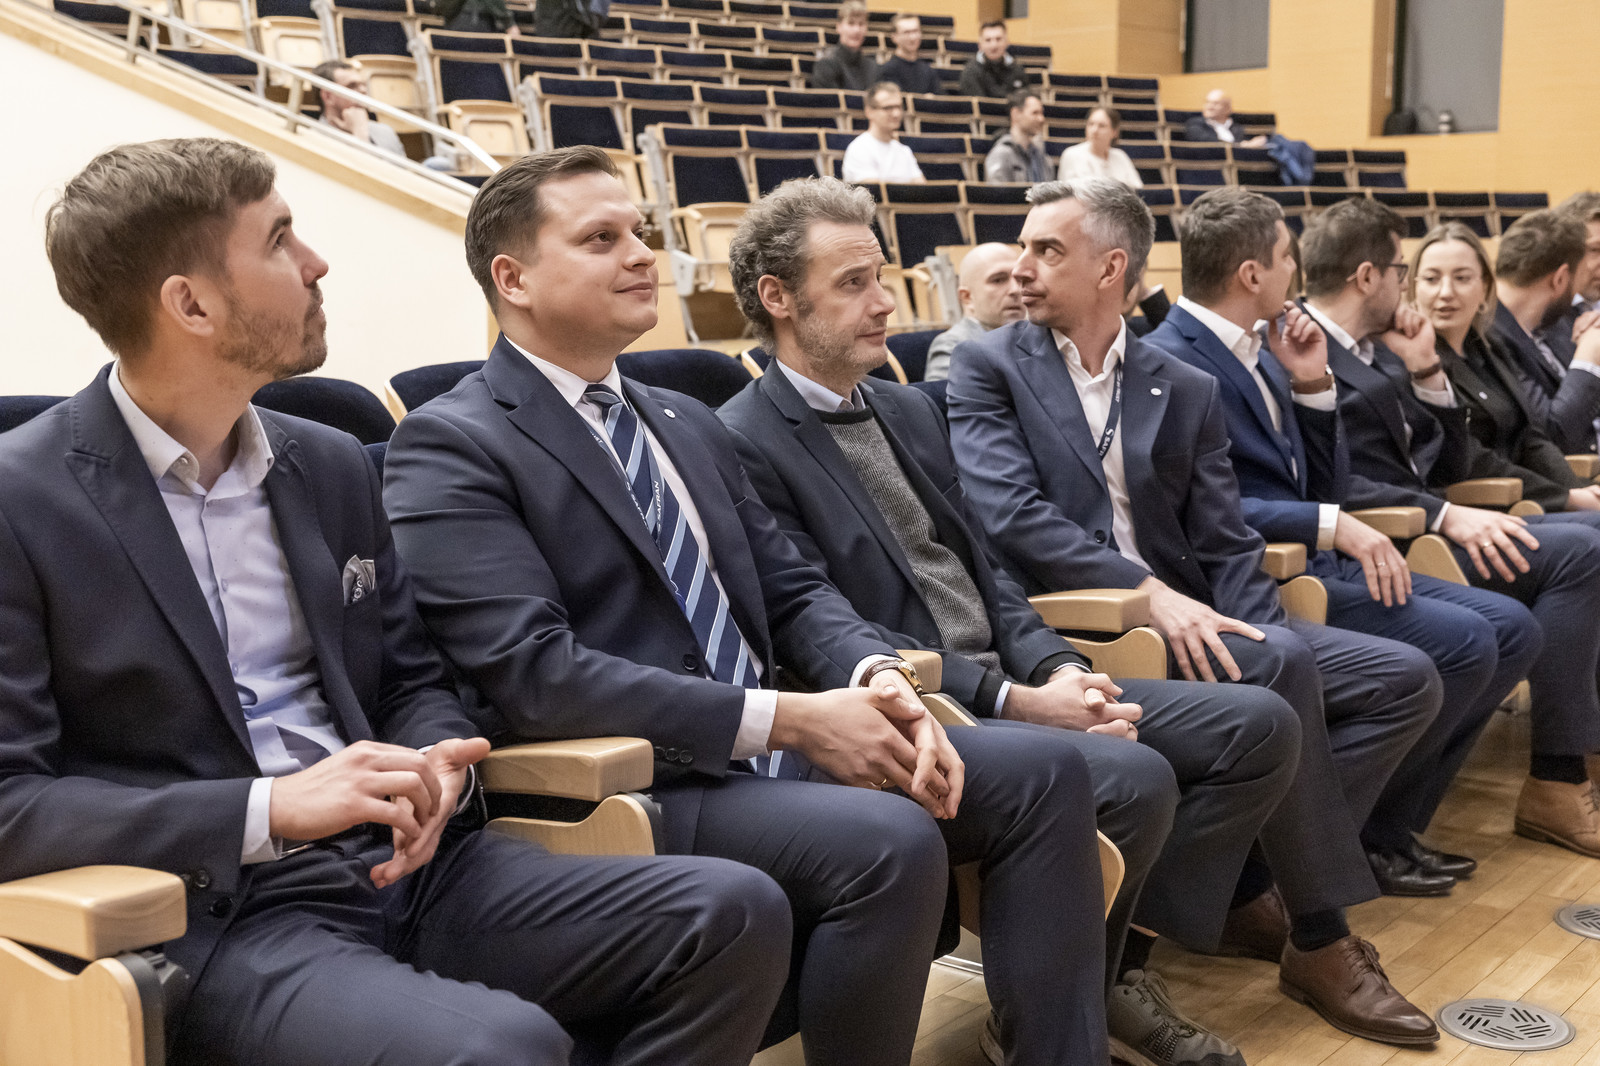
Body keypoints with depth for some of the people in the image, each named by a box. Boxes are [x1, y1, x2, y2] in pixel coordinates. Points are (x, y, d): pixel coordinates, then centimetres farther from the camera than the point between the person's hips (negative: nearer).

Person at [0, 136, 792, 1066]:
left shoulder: (332, 466, 14)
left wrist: (433, 766, -4)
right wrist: (270, 809, -20)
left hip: (399, 865, 7)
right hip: (213, 917, -6)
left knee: (737, 912, -11)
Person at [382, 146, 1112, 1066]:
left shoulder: (689, 425, 18)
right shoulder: (449, 447, -8)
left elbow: (791, 590, 16)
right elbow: (534, 675, -19)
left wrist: (880, 679, -8)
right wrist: (788, 719, -21)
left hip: (761, 750, 8)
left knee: (1044, 772, -5)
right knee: (889, 841, -30)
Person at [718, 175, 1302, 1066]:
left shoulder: (911, 410, 16)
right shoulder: (744, 444, -10)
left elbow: (983, 569, 15)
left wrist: (1056, 667, -5)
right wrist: (1014, 699, -20)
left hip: (1011, 681, 9)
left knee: (1262, 725, -2)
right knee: (1133, 777, -30)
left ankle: (1121, 957, 5)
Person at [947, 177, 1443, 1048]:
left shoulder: (1186, 390, 14)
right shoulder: (988, 368, 2)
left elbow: (1229, 545, 7)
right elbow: (1014, 516, -13)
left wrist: (1243, 639, -13)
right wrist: (1148, 591, -23)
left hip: (1185, 622, 6)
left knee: (1406, 679, -7)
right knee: (1284, 665, -28)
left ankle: (1248, 886, -3)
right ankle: (1319, 937, -12)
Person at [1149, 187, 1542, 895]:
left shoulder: (1259, 352, 16)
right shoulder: (1169, 359, -12)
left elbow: (1323, 486, 17)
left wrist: (1312, 386, 3)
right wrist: (1331, 524, -25)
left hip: (1312, 564, 10)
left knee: (1511, 629, 3)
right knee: (1460, 641, -21)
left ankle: (1393, 823, 11)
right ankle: (1356, 835, -3)